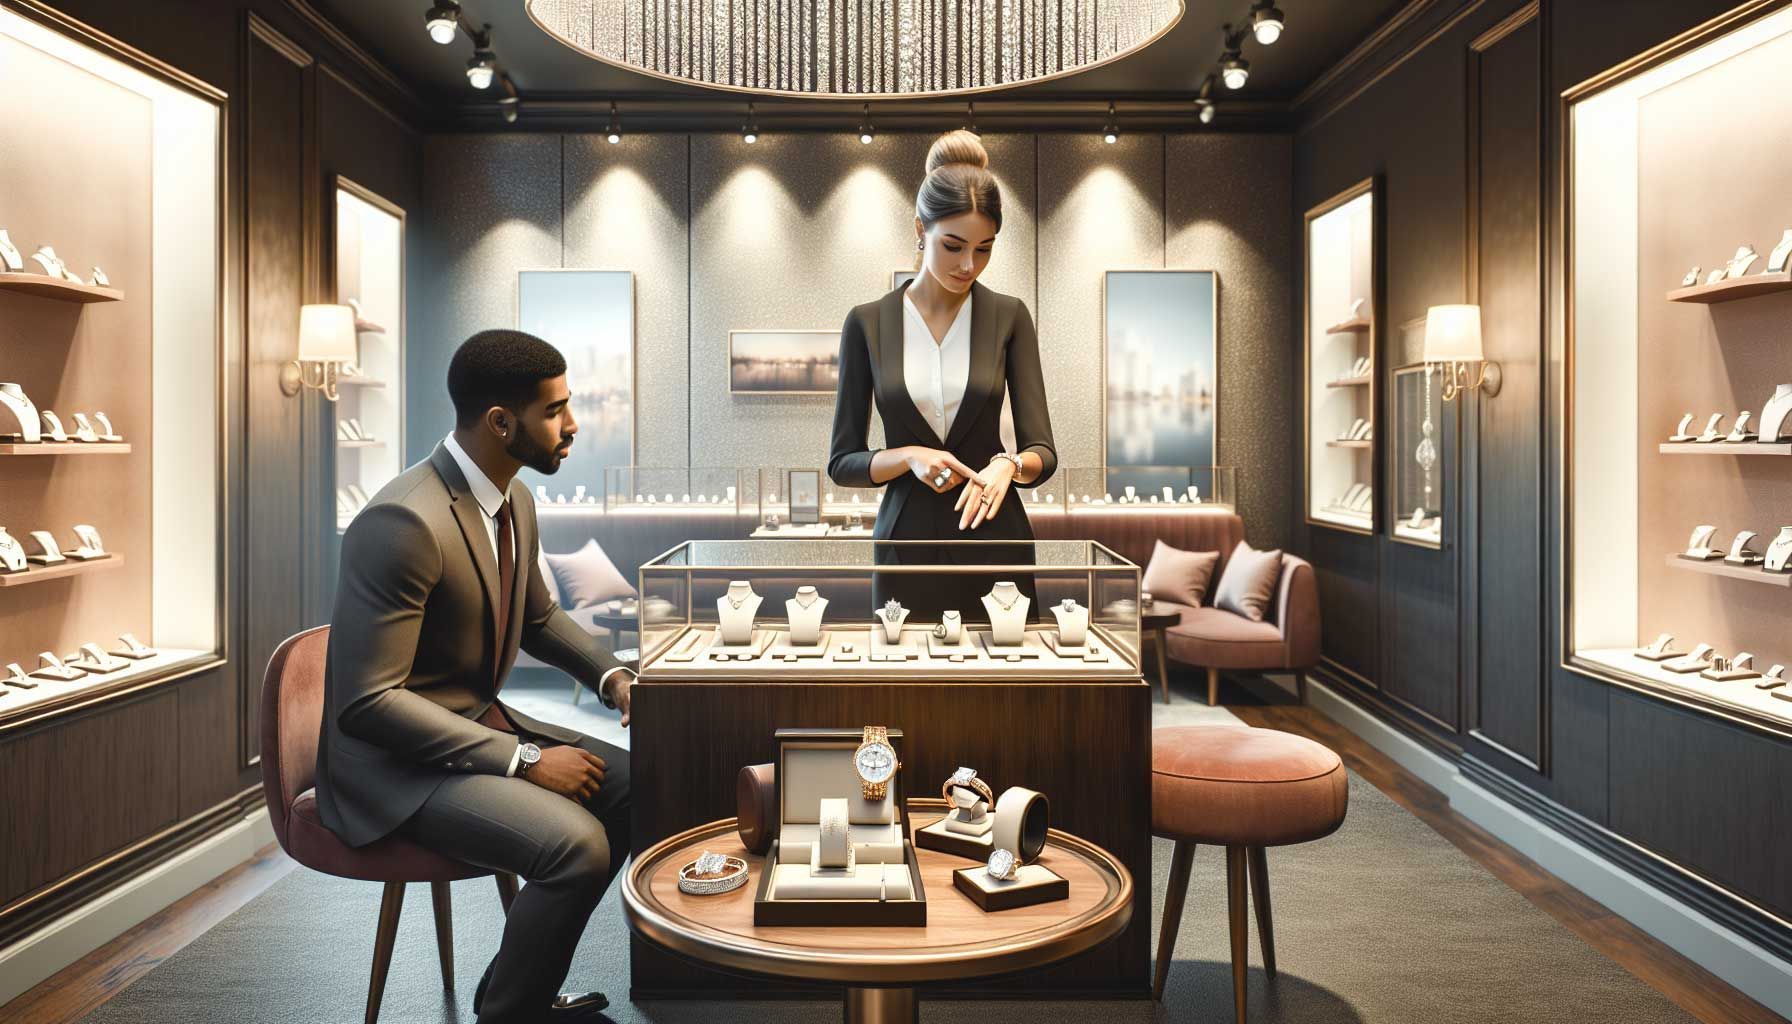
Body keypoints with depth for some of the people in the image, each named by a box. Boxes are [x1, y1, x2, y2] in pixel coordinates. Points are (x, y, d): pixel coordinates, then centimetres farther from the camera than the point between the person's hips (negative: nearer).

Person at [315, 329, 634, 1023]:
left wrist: (612, 678, 1)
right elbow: (368, 701, -26)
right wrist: (523, 759, -25)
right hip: (394, 760, -9)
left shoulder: (514, 501, 2)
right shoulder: (404, 523, -26)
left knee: (634, 785, 4)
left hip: (480, 723, 9)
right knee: (577, 846, -26)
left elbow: (538, 617, 19)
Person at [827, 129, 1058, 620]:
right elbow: (842, 461, 0)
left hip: (994, 542, 0)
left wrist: (1008, 464, -25)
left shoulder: (1009, 316, 0)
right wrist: (907, 457, -18)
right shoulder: (867, 322, -1)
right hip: (906, 542, 0)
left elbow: (1042, 451, -4)